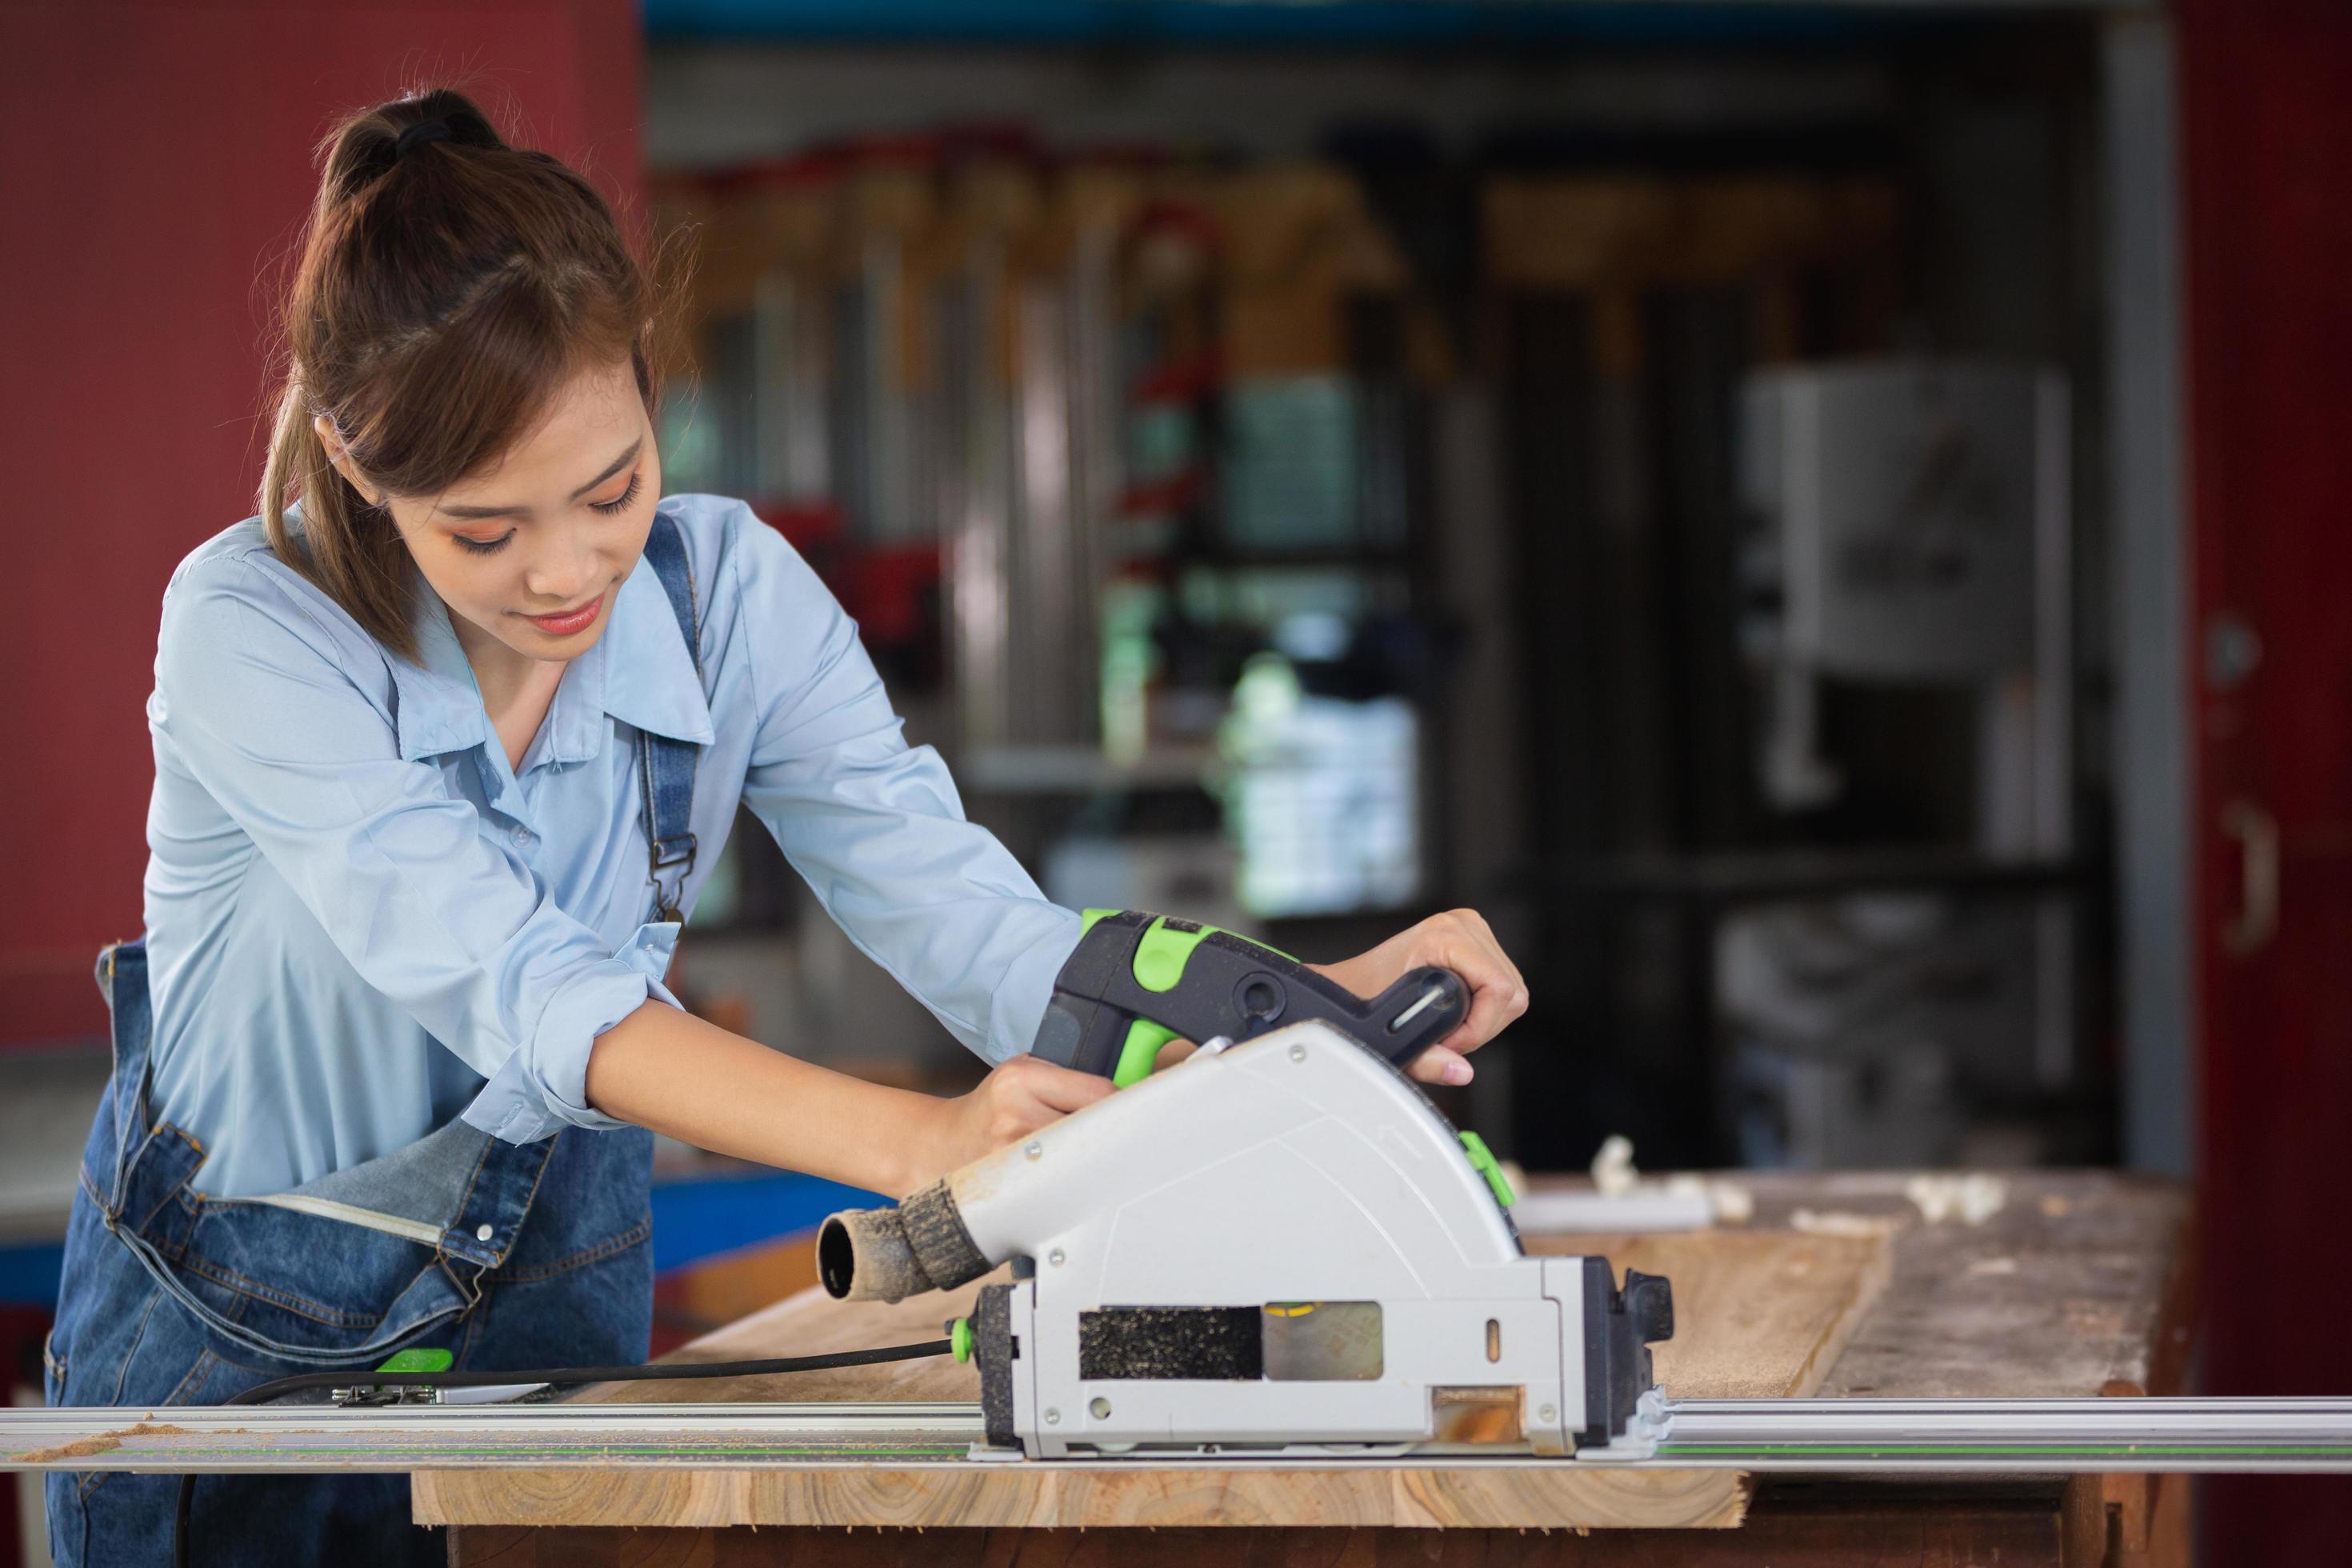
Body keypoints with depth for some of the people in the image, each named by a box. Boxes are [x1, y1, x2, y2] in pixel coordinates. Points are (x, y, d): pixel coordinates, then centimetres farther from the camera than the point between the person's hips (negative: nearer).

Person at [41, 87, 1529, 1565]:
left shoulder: (730, 594, -13)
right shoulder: (251, 631, -26)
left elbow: (963, 920, -19)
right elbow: (518, 991, -37)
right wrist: (915, 1142, -51)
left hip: (543, 1301, 3)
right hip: (224, 1334, -3)